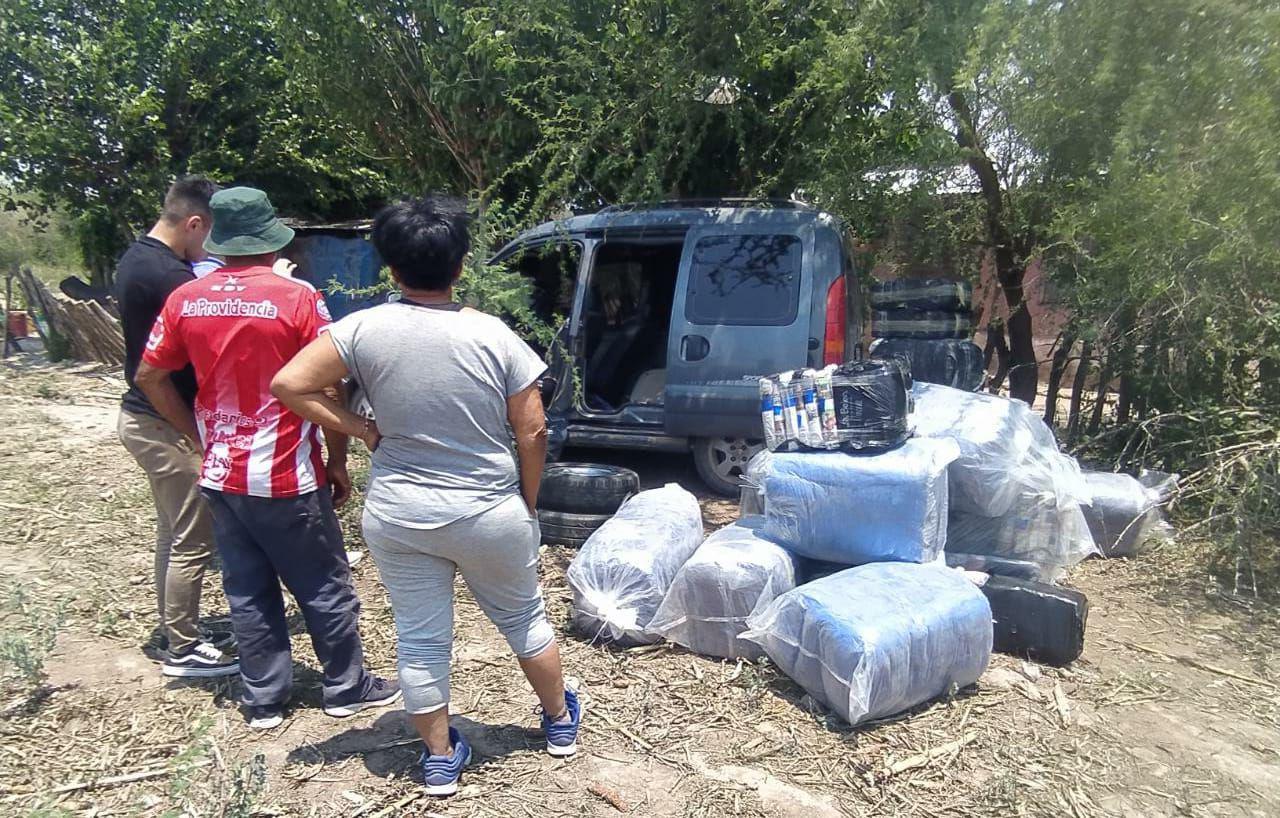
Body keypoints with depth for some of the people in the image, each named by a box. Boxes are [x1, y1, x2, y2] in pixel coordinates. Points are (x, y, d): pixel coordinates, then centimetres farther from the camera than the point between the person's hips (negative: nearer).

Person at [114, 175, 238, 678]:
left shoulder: (136, 259, 10)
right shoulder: (167, 275, -23)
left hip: (144, 416, 10)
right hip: (169, 425, -10)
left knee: (173, 533, 20)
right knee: (194, 541, 1)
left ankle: (172, 630, 32)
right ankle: (182, 649, 13)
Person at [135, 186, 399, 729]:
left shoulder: (186, 299, 1)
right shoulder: (296, 297, -14)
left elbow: (150, 376, 8)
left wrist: (200, 435, 15)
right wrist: (338, 463, -2)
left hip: (220, 476, 5)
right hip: (286, 479, -5)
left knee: (247, 592, 16)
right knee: (323, 588, 11)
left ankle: (264, 700, 27)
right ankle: (346, 688, 25)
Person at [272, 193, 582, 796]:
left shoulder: (366, 328, -9)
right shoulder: (493, 335, -11)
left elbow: (288, 385, -10)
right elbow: (532, 433, -9)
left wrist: (359, 429, -2)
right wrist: (528, 504, 6)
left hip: (399, 515, 1)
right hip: (491, 514, 0)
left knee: (420, 639, 16)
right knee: (522, 617, 21)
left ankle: (440, 758, 32)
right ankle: (560, 722, 41)